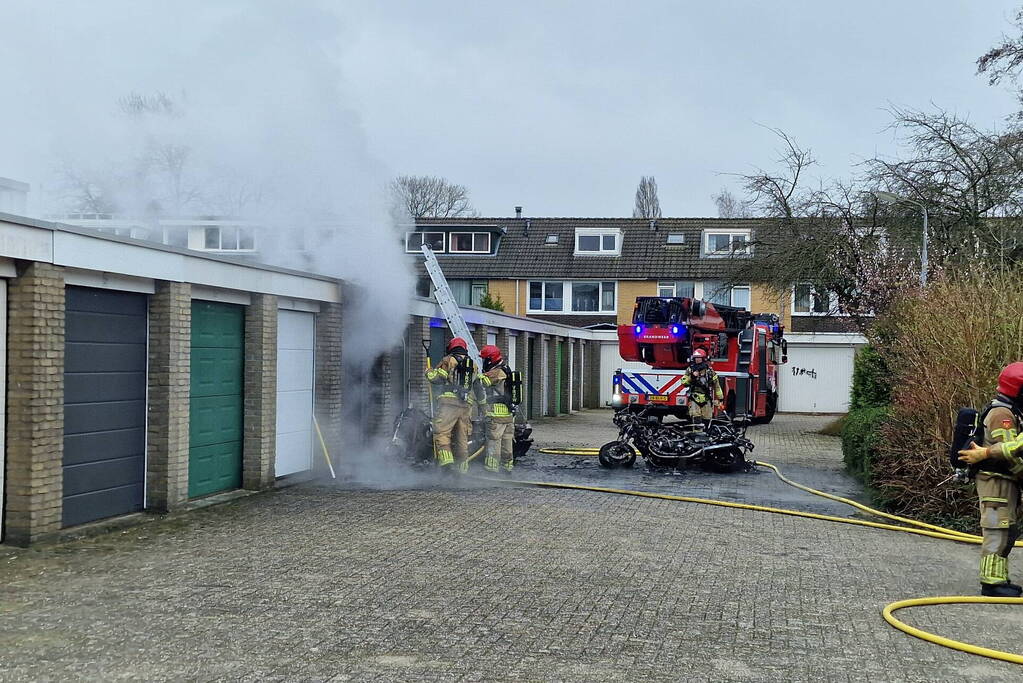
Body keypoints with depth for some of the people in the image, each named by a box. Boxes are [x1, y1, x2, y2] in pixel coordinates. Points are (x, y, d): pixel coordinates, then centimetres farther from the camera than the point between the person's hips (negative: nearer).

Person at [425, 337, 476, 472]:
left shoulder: (448, 360, 1)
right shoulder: (473, 365, 17)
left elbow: (434, 378, -1)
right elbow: (476, 384, 21)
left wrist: (429, 371, 18)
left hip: (449, 403, -5)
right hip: (466, 405, 5)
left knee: (441, 434, -7)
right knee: (462, 439, 10)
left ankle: (446, 463, -23)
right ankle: (463, 469, 11)